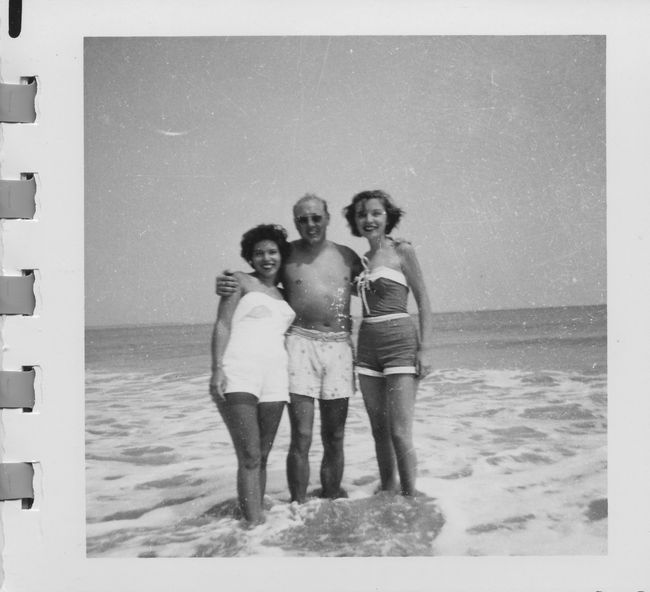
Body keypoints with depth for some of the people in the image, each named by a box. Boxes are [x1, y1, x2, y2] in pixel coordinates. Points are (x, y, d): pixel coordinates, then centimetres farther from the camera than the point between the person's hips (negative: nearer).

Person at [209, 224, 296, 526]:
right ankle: (254, 525, -11)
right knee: (249, 457, -11)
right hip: (238, 376, -5)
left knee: (262, 457, 6)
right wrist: (217, 368, -12)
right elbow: (222, 325, 0)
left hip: (274, 379, 5)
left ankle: (258, 519, 10)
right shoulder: (241, 282, 8)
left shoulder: (285, 295, 23)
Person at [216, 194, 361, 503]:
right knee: (301, 438, -6)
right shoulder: (286, 255, 5)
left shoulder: (347, 256, 12)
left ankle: (332, 501, 25)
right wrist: (226, 283, -10)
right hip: (300, 343, -3)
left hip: (339, 346, 3)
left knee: (334, 438, 10)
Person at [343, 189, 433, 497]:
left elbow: (423, 301, -3)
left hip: (400, 342, -6)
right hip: (367, 345, 6)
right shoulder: (363, 259, 15)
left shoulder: (402, 250, -1)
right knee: (379, 430, 11)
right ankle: (387, 494, 24)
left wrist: (425, 348, -10)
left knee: (400, 433, -9)